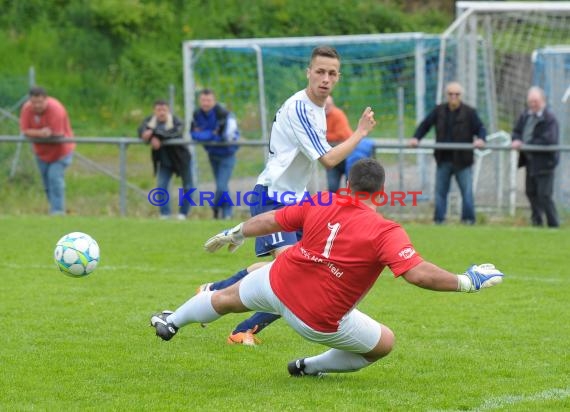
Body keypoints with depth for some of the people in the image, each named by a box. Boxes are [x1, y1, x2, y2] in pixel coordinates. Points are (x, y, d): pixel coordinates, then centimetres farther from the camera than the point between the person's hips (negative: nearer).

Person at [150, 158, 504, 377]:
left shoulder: (319, 204, -6)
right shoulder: (386, 233, -20)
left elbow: (269, 221, 3)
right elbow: (418, 273, -30)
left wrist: (235, 234, 21)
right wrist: (466, 282, -20)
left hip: (278, 285, 4)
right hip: (319, 320, -4)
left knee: (227, 298, 34)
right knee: (385, 342, 17)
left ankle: (172, 323, 56)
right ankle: (312, 367, 25)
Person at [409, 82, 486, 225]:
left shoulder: (469, 112, -3)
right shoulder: (439, 111, 6)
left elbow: (480, 128, -5)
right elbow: (425, 125, 12)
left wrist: (481, 139, -27)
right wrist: (416, 138, -4)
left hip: (462, 160, -3)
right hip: (443, 159, 3)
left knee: (467, 191, -2)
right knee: (440, 191, 7)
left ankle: (468, 219, 5)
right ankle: (438, 219, 13)